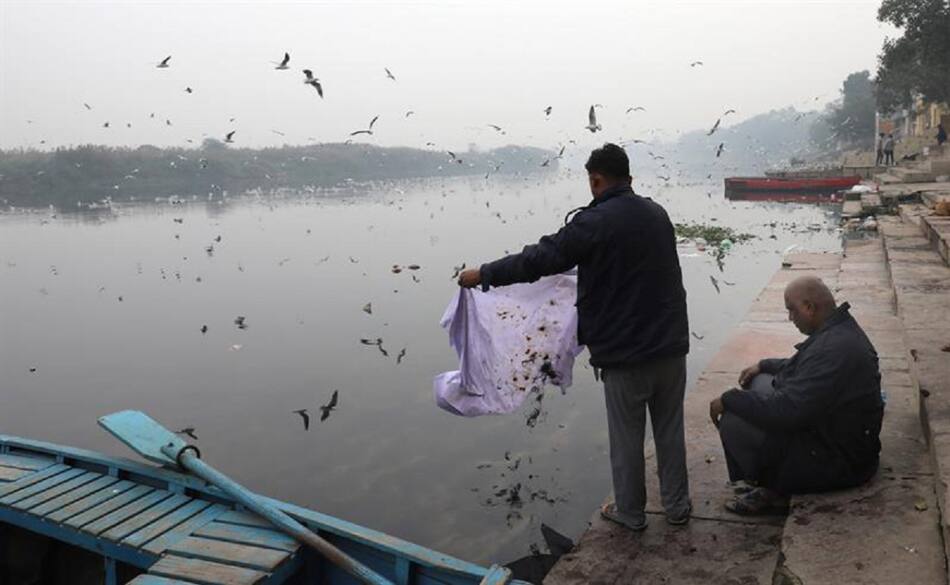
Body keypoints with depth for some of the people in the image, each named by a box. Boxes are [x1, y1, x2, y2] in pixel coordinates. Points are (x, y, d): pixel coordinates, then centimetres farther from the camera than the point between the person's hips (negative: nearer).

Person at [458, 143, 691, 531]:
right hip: (671, 344, 6)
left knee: (626, 436, 10)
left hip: (624, 353, -6)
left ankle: (629, 512, 25)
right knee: (670, 430, 17)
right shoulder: (657, 214, 7)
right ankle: (677, 506, 30)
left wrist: (484, 275, -4)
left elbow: (540, 259, -16)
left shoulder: (595, 223, -16)